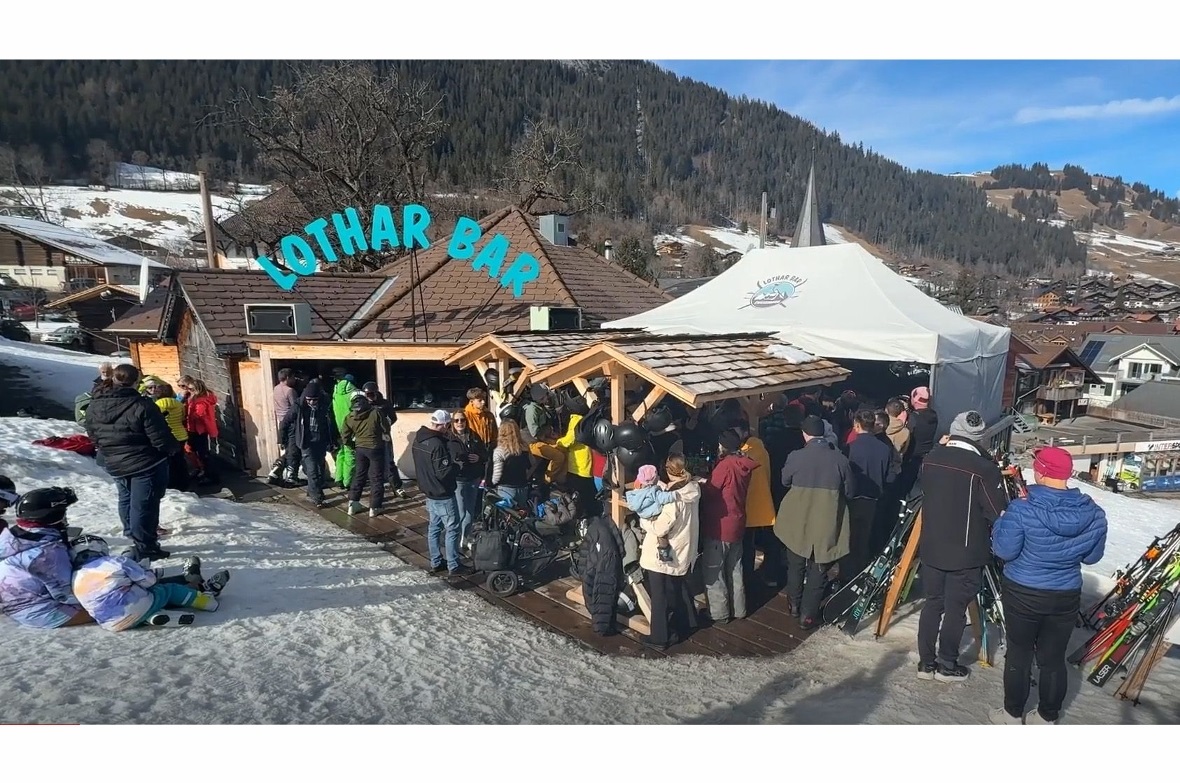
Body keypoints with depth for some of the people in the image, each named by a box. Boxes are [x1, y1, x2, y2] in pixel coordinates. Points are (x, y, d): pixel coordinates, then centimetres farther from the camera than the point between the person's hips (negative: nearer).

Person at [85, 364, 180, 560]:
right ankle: (145, 548, 10)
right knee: (143, 505, 2)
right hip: (146, 464, -7)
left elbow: (93, 435, 11)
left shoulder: (94, 406, -3)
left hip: (114, 464, 7)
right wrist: (175, 448, -3)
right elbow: (160, 438, -22)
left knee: (126, 499, 25)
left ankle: (132, 535, 40)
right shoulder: (142, 406, -25)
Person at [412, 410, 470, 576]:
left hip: (429, 492, 9)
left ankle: (436, 562, 27)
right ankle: (454, 566, 9)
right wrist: (457, 466, -8)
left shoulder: (419, 439, 3)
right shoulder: (437, 444, -27)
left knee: (434, 527, 17)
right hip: (443, 495, -9)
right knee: (452, 530, 2)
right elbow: (444, 472, -26)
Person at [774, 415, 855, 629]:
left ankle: (795, 604, 36)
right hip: (827, 524, 0)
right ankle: (808, 615, 17)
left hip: (798, 522, 1)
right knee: (818, 570, 12)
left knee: (796, 565, 21)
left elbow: (785, 481, 6)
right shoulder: (840, 459, -11)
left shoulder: (796, 457, -13)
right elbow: (850, 491, 1)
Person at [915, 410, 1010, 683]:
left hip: (931, 548, 5)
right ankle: (947, 666, 21)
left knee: (932, 603, 15)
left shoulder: (931, 458, -3)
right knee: (955, 609, 8)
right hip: (966, 553, -4)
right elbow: (999, 513, -14)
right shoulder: (984, 468, -19)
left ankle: (926, 662, 22)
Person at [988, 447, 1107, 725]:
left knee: (1018, 655, 13)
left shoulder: (1022, 510, -24)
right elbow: (1092, 557, 3)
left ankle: (1013, 713, 28)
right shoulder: (1094, 514, -9)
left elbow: (1004, 550, -18)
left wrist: (1001, 522, -3)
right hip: (1066, 597, 4)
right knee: (1054, 658, 17)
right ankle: (1048, 717, 32)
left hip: (1022, 594, -4)